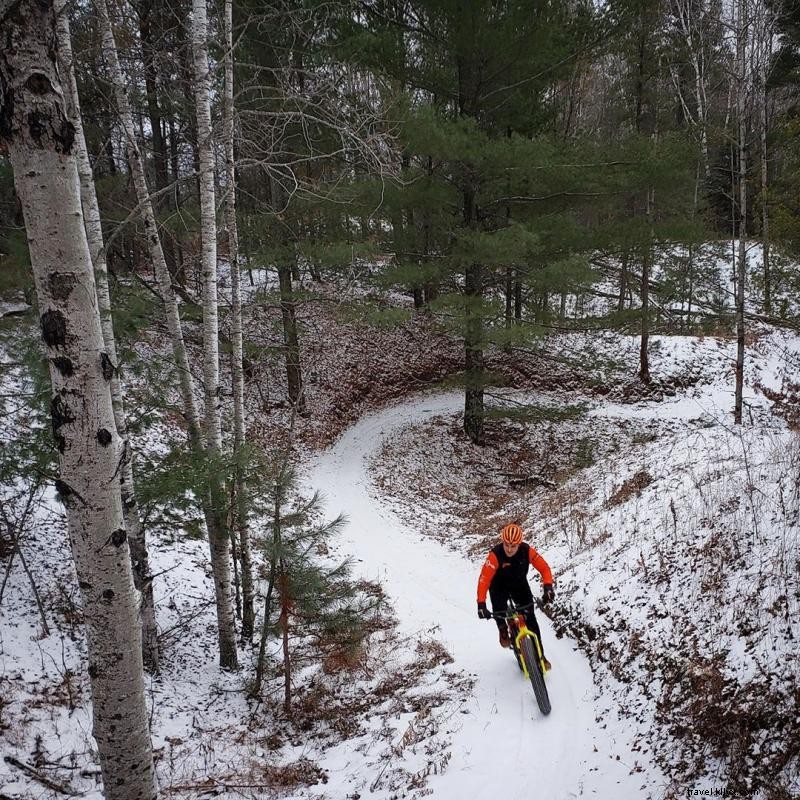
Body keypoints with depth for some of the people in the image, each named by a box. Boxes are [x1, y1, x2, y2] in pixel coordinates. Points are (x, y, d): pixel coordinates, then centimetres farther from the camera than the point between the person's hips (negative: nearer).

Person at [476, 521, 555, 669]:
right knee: (499, 609, -29)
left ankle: (540, 655, 9)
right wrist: (481, 604, -46)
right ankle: (503, 629, 5)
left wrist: (548, 587, -38)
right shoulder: (495, 554, -35)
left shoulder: (527, 550, -27)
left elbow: (544, 568, -21)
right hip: (499, 586, -2)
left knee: (530, 618, -6)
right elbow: (484, 579, -37)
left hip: (520, 585, 2)